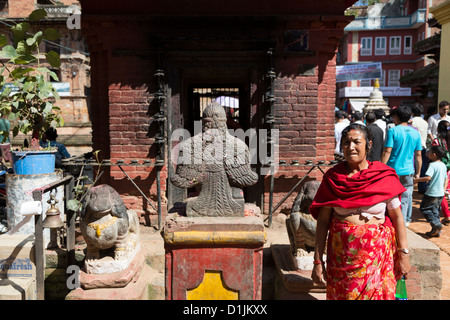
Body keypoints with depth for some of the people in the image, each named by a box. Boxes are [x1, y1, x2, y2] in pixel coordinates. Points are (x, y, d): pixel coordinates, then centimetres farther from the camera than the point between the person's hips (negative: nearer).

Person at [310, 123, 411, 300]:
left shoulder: (384, 177, -3)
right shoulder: (332, 177, -2)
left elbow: (397, 216, 3)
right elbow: (323, 221, -1)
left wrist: (404, 254, 3)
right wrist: (318, 261, -2)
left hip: (375, 255, -1)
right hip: (340, 254, 1)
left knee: (373, 294, 6)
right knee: (339, 295, 11)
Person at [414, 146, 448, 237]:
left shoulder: (432, 165, -16)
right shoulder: (443, 165, 12)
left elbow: (428, 177, -26)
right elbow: (446, 178, 19)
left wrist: (416, 180, -17)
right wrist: (444, 189, 22)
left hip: (432, 193, -9)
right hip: (441, 193, 9)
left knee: (424, 208, 3)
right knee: (435, 210, 15)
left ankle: (436, 224, -8)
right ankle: (436, 231, 16)